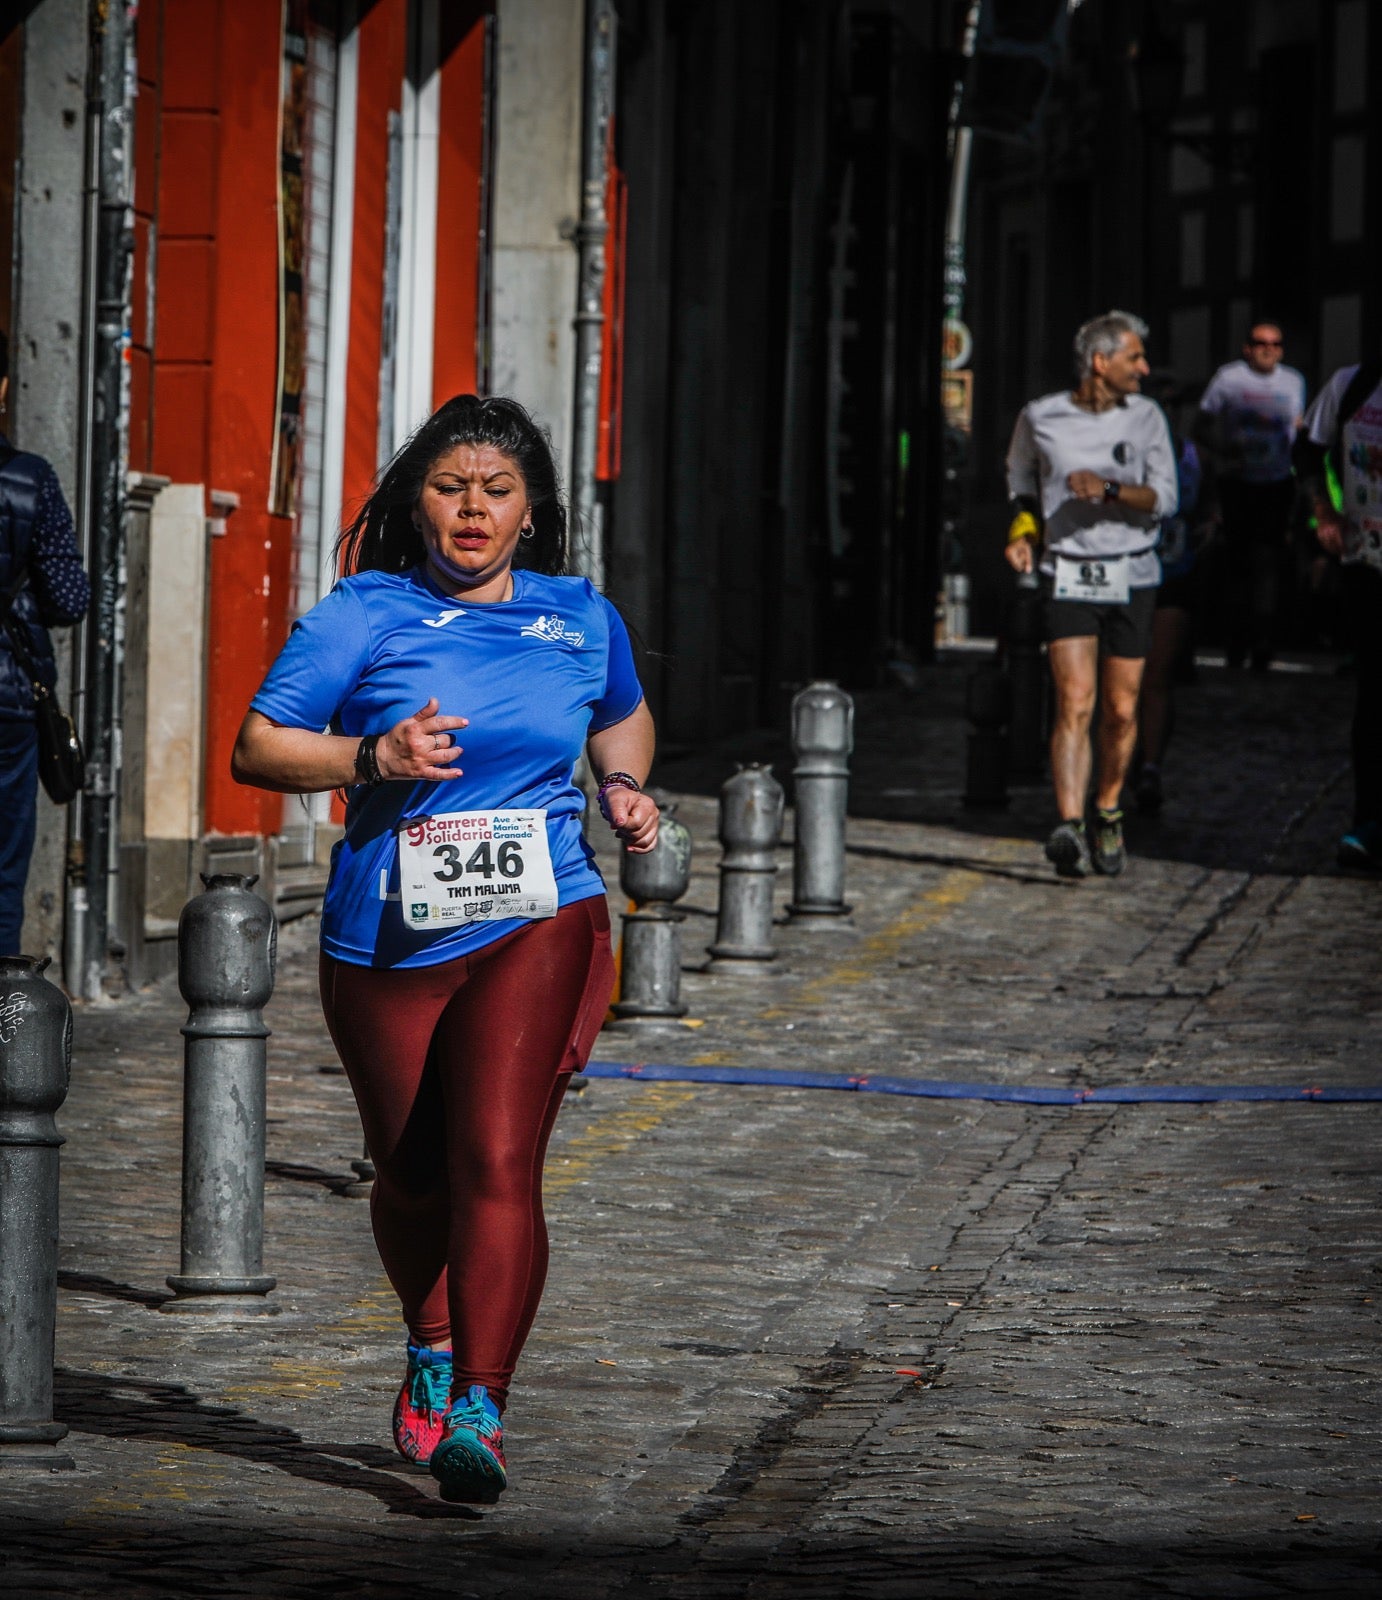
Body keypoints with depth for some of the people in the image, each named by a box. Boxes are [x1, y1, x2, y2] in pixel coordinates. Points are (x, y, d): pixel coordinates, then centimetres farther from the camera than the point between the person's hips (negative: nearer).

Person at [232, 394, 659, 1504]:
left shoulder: (582, 619, 8)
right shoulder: (363, 616, -1)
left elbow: (624, 717, 29)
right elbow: (256, 747, -4)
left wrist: (627, 788, 8)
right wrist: (374, 758, -19)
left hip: (536, 924, 0)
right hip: (387, 942, 1)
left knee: (497, 1163, -18)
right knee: (413, 1177, 13)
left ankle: (478, 1413, -21)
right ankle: (433, 1343, 44)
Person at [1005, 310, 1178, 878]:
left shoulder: (1145, 417, 1)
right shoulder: (1039, 418, -1)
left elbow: (1164, 498, -6)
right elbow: (1021, 481, 18)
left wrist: (1109, 489, -23)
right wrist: (1023, 533, 1)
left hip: (1131, 576, 2)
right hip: (1068, 576, -2)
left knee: (1121, 712, 7)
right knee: (1074, 704, -16)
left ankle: (1108, 813, 31)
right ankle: (1069, 831, -25)